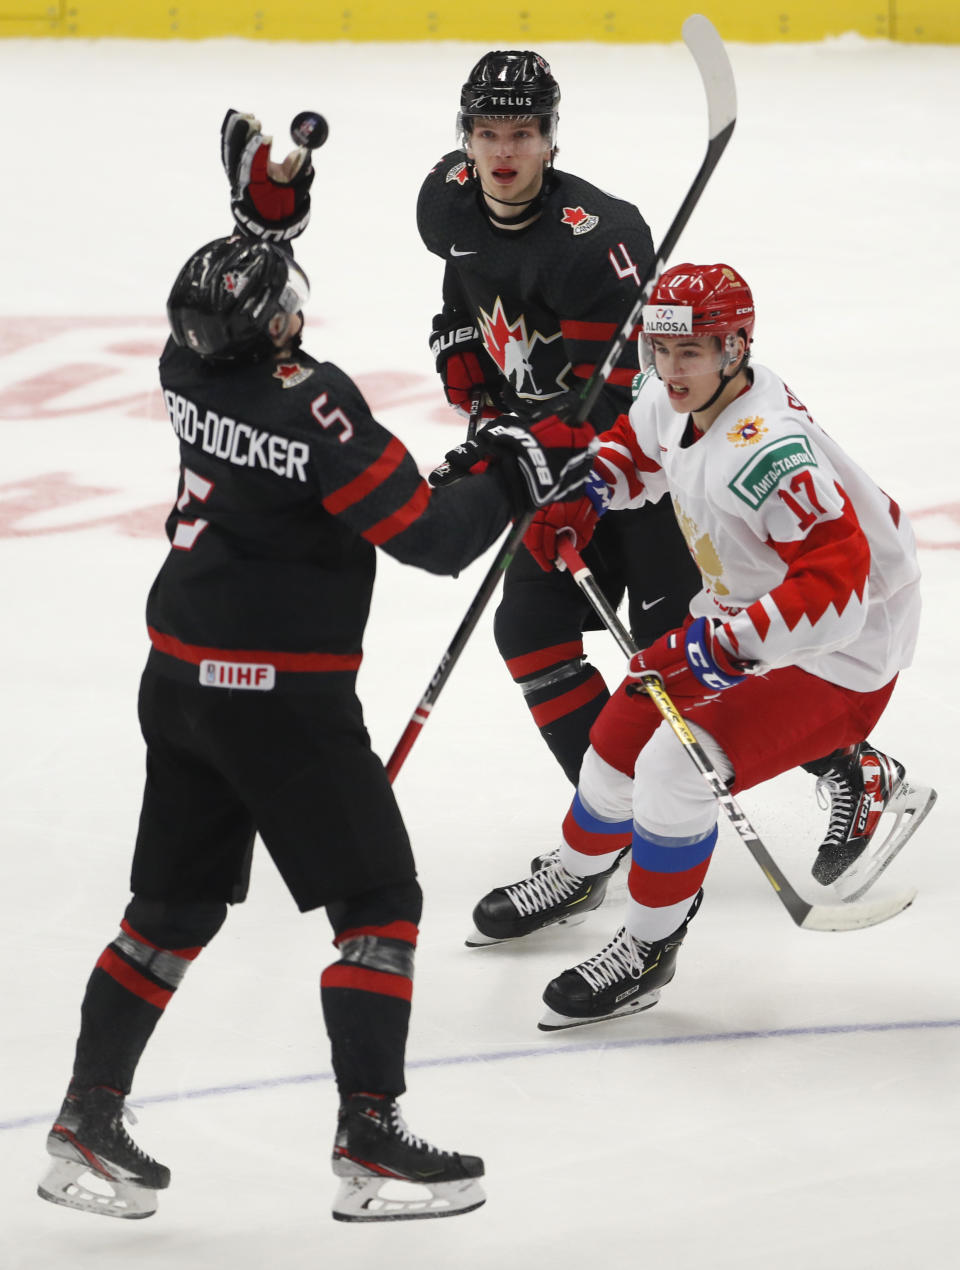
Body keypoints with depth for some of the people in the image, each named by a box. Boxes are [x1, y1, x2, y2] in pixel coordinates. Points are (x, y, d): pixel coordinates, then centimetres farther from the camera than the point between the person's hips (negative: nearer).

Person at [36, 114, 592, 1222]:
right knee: (378, 902, 2)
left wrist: (262, 203, 22)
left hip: (180, 676, 8)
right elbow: (427, 536, -18)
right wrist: (519, 474, -7)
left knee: (175, 909, 16)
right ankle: (370, 1146, -2)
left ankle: (86, 1126, 17)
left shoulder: (190, 366, -1)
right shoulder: (312, 405, -22)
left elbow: (230, 316, 25)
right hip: (283, 695, -8)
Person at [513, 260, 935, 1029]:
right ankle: (576, 878, 42)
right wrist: (585, 496, 2)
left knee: (675, 767, -20)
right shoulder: (674, 401, -7)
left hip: (842, 653, -9)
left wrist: (734, 642, -38)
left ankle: (648, 951, 0)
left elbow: (837, 585, -40)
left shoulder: (765, 452, -36)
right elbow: (638, 446, 20)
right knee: (626, 733, 13)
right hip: (744, 622, 9)